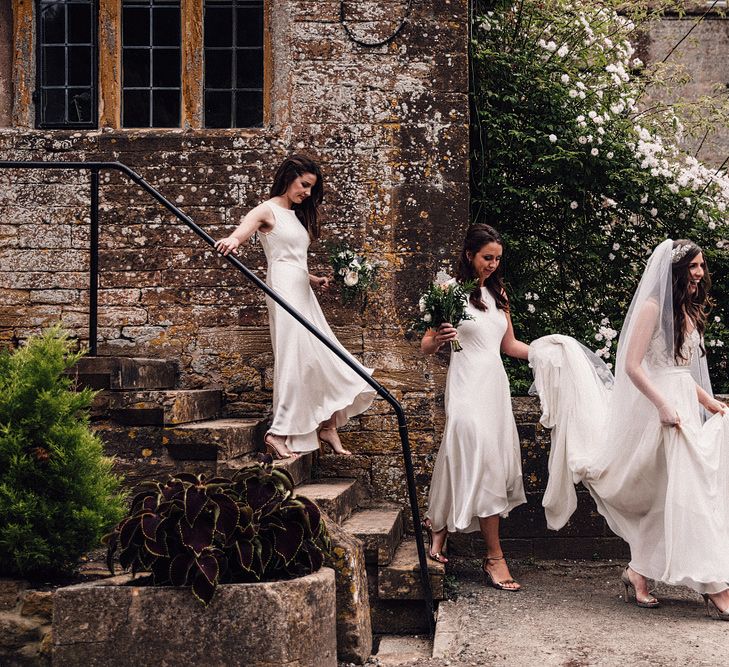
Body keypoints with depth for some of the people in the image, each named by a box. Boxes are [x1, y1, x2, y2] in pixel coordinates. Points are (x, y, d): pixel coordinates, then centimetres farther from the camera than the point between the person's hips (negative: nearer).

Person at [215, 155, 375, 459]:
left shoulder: (297, 215, 20)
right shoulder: (267, 211, -4)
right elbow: (243, 229, -25)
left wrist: (315, 279, 7)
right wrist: (231, 241, -48)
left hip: (303, 292, 9)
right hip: (284, 289, -9)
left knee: (321, 357, 8)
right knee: (294, 357, -12)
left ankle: (327, 425, 15)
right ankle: (279, 433, -10)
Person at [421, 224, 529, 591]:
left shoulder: (498, 293, 16)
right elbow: (425, 346, -4)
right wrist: (438, 339, -27)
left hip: (495, 383, 7)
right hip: (467, 385, -7)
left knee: (497, 463, 5)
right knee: (483, 465, -11)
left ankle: (438, 529, 19)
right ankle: (494, 557, -7)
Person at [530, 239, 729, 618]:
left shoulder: (689, 311, 16)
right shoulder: (653, 307, -9)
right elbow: (632, 366, -15)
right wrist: (663, 405, -21)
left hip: (684, 407, 8)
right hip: (658, 408, -8)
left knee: (663, 496, 6)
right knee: (683, 491, -11)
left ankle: (638, 572, 14)